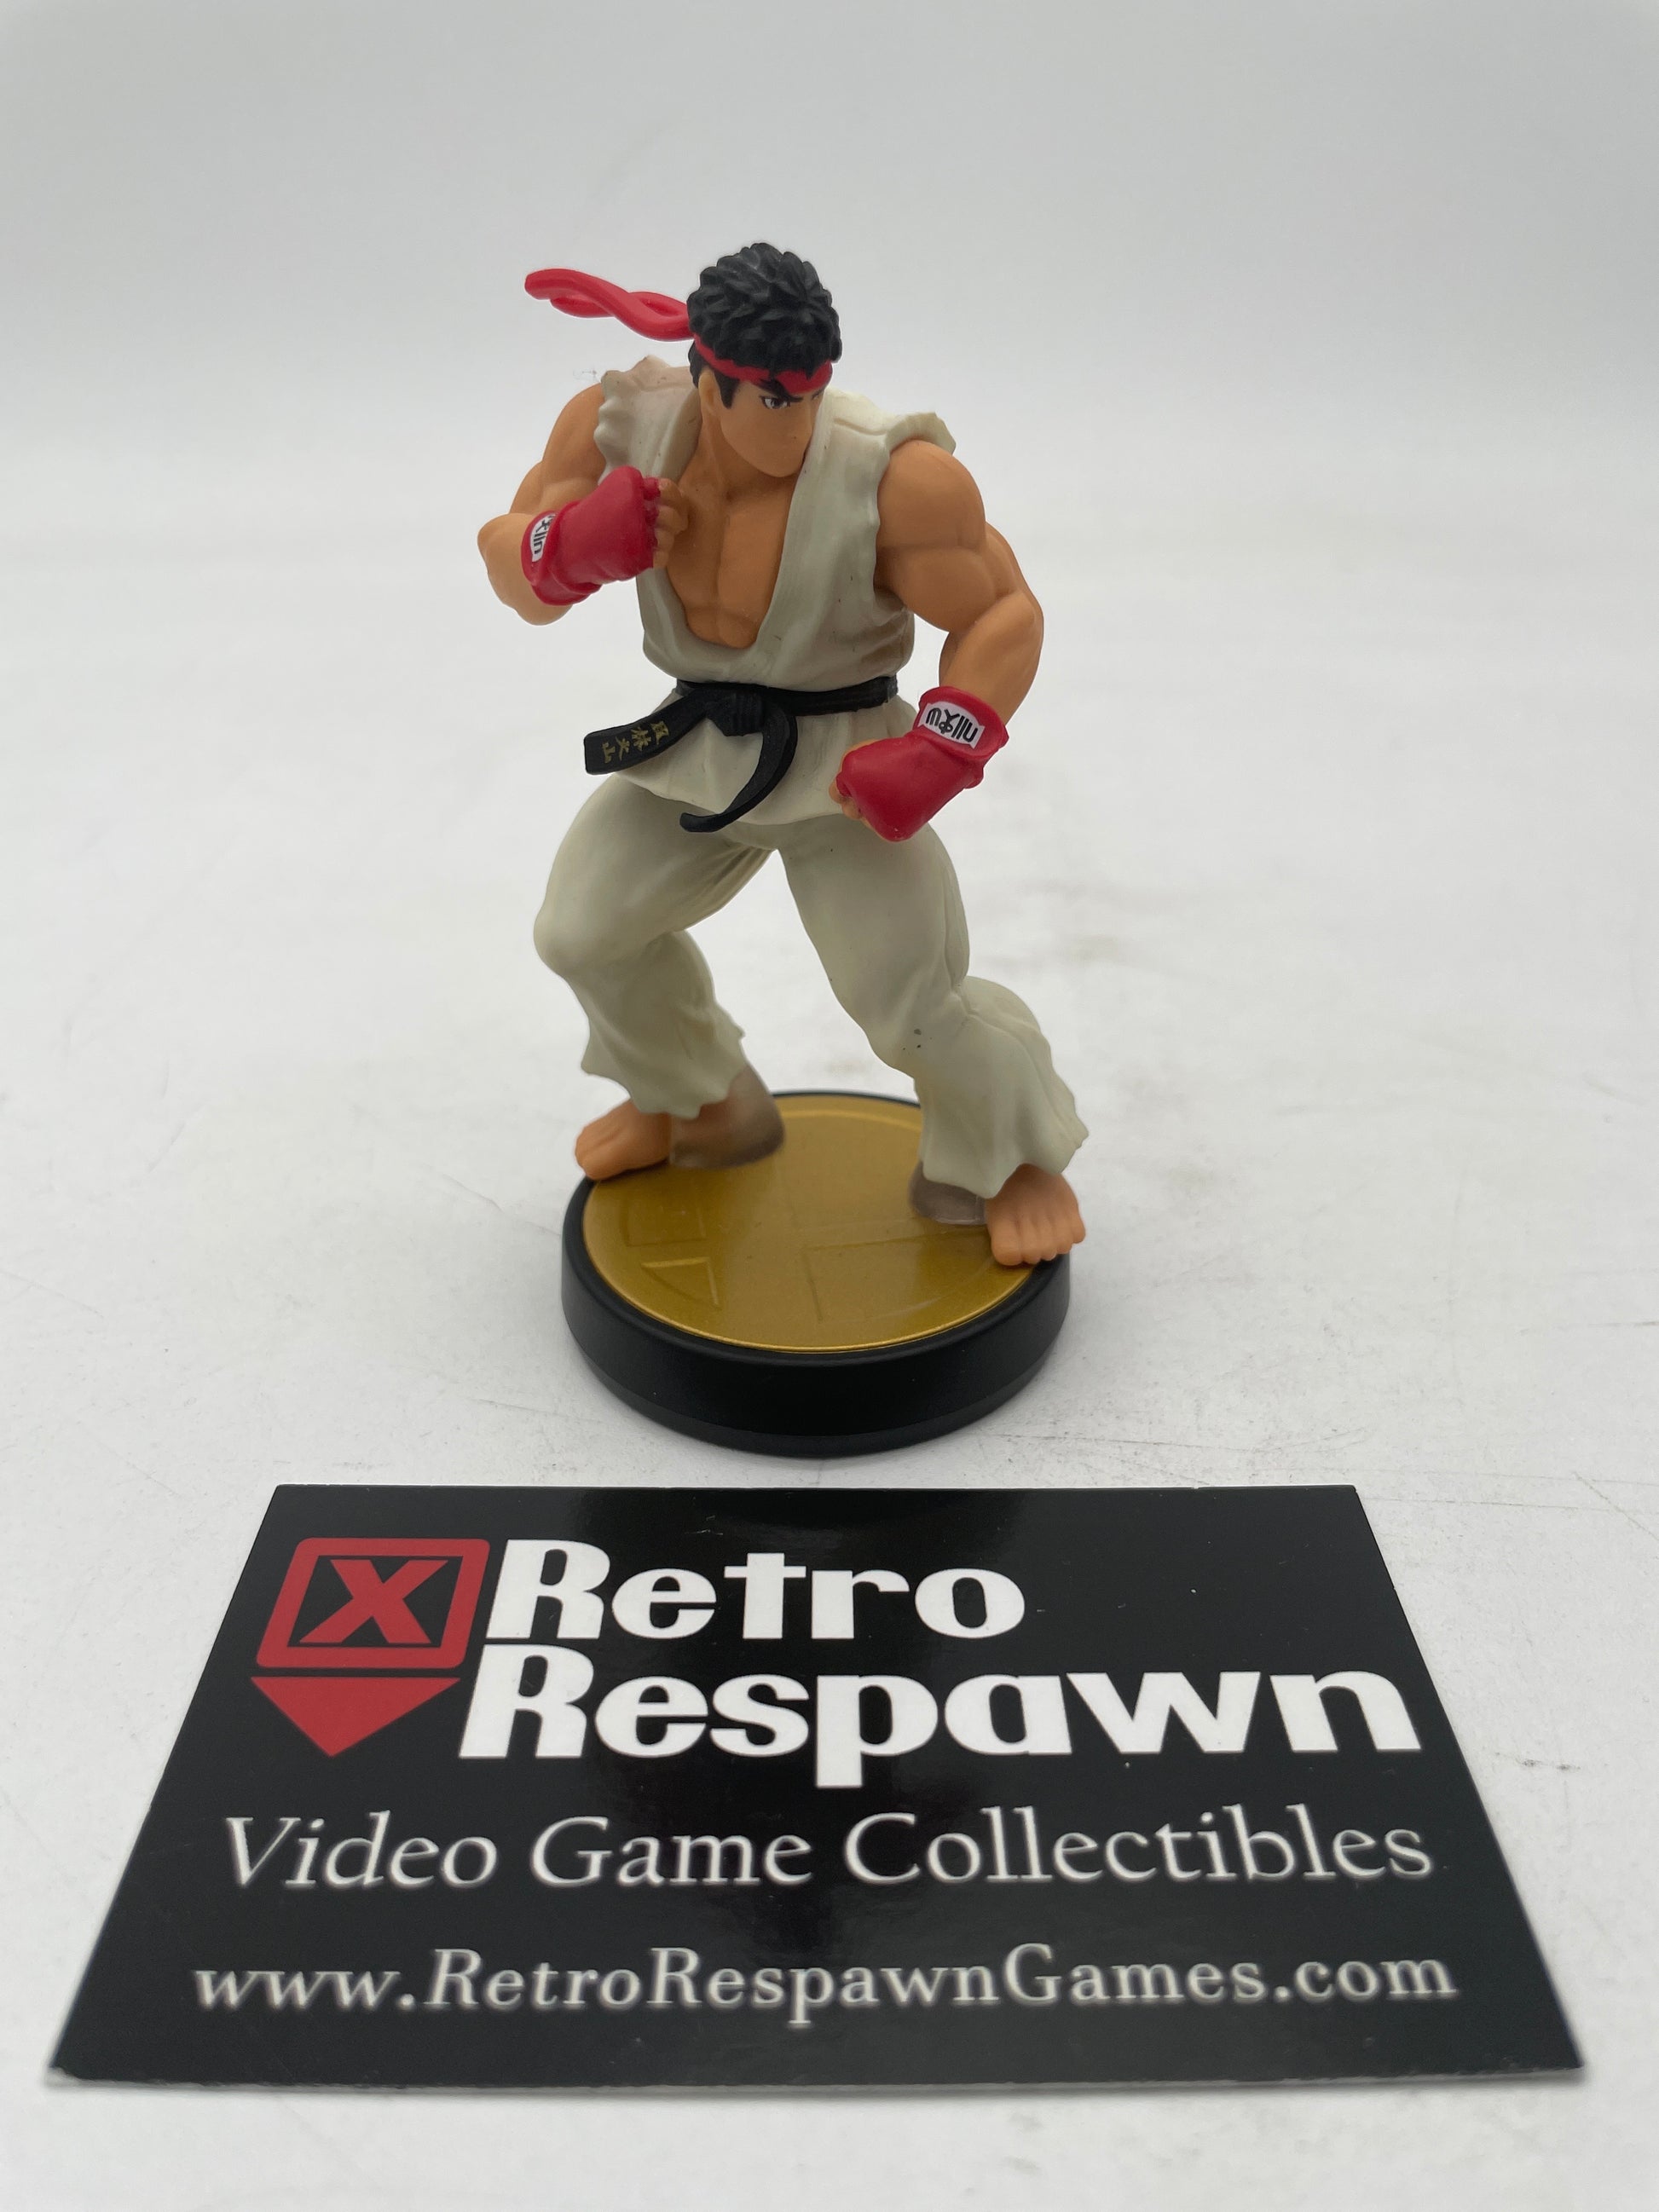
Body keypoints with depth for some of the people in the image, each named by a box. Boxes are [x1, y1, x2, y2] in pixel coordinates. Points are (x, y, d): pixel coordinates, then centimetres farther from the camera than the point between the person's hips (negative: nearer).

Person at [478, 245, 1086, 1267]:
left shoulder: (889, 476, -26)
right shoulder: (625, 422, -12)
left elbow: (1004, 614, -17)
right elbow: (516, 566, -4)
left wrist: (938, 755, -30)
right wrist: (578, 542, -27)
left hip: (844, 767, -5)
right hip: (697, 750, 5)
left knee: (914, 1002, -10)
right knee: (586, 927, 14)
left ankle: (1017, 1160, 21)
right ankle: (698, 1105, 40)